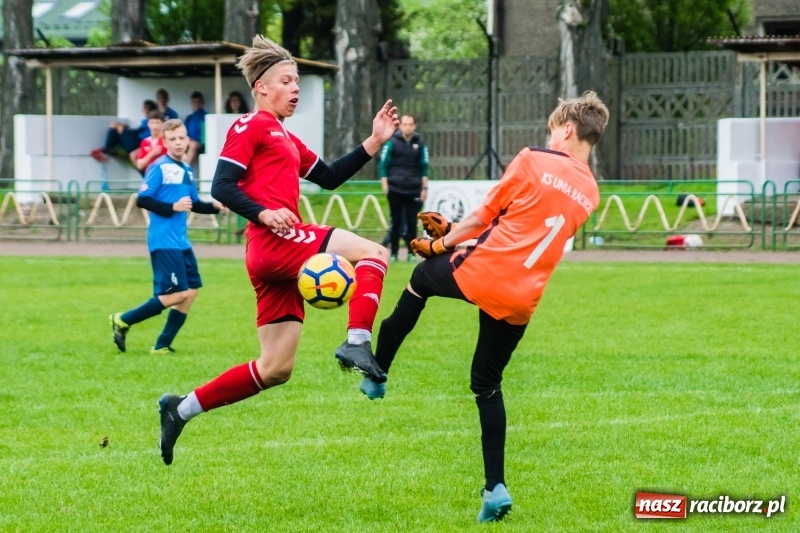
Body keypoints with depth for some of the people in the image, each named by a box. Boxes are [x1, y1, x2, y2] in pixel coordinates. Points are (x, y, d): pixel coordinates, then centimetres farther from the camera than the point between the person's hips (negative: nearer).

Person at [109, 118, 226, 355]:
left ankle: (162, 346, 14)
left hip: (181, 241, 9)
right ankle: (123, 321, 0)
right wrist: (172, 207, -22)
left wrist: (213, 206, 5)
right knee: (177, 294, -11)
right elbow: (142, 200, -15)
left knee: (191, 291, 6)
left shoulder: (186, 170, 13)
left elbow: (193, 204, 22)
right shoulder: (159, 167, -11)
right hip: (164, 241, -9)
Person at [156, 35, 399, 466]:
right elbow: (222, 186, -10)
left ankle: (181, 410, 13)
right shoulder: (251, 127, -1)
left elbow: (329, 177, 26)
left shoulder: (285, 138, 27)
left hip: (283, 253, 9)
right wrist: (264, 213, -23)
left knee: (275, 370, 8)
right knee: (373, 253, -18)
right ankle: (357, 343, -30)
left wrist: (374, 141, 18)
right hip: (274, 242, -9)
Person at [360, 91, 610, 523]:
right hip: (522, 301, 5)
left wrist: (441, 245, 18)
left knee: (422, 277, 28)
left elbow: (485, 216, 1)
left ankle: (375, 376, 32)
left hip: (482, 273, -5)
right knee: (487, 385, 18)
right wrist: (455, 231, 25)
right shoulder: (589, 194, 13)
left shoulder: (532, 162, -4)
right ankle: (495, 488, 8)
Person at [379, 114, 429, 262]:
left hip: (414, 190, 1)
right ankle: (393, 254, 6)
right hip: (395, 189, -1)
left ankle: (411, 253, 8)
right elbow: (384, 165, 2)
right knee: (396, 222, 1)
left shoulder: (420, 144, 7)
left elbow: (424, 167, 10)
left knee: (412, 222, 2)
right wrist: (385, 186, -5)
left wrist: (424, 188, 4)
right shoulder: (392, 143, 1)